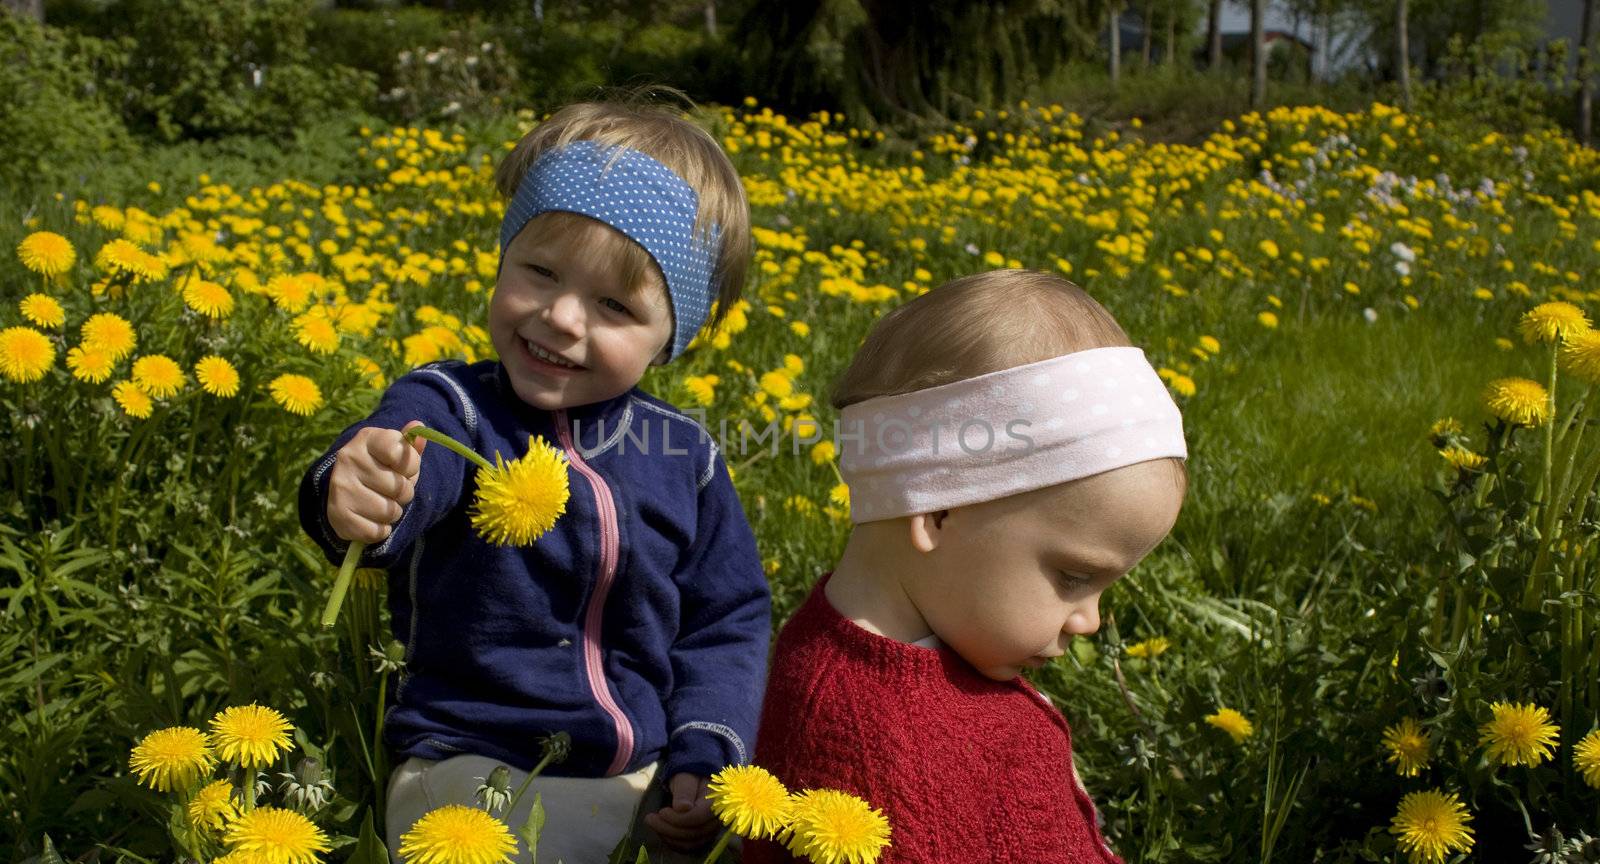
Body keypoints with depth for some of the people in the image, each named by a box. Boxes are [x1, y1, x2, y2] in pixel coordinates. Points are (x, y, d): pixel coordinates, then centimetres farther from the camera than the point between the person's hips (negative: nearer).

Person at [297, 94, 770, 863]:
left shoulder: (684, 456, 4)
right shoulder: (449, 408, -7)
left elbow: (728, 619, 10)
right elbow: (408, 476, -29)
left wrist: (705, 760, -4)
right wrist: (354, 498, -52)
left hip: (652, 782, 4)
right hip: (479, 769, -3)